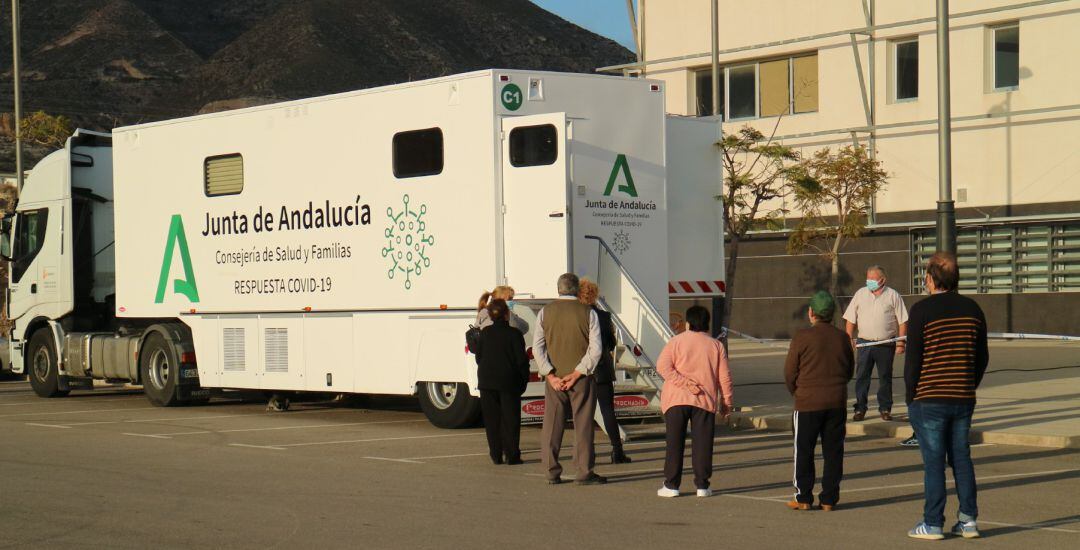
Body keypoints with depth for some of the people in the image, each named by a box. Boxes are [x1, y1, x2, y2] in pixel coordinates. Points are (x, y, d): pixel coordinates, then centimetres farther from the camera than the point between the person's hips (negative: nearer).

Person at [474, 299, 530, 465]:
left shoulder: (484, 333, 2)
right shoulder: (514, 334, -10)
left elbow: (479, 357, 8)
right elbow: (521, 360, -10)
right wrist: (524, 380, 3)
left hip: (487, 382, 3)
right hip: (509, 383, -3)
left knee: (492, 420, 9)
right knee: (510, 419, 4)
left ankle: (496, 455, 8)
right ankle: (511, 455, 2)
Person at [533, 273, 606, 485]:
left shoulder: (546, 312, 3)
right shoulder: (588, 313, -3)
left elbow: (537, 348, -2)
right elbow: (595, 350, -10)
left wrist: (551, 375, -5)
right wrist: (576, 374, -10)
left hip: (554, 378, 2)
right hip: (582, 379, -2)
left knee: (552, 424, 8)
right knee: (583, 424, 2)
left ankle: (552, 472, 9)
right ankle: (584, 472, 1)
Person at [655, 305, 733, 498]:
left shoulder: (676, 341, 3)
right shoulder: (716, 345, 7)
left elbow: (663, 366, -10)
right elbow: (724, 377, 6)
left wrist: (685, 383, -12)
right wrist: (726, 402, 13)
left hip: (676, 400, -1)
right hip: (705, 402, 1)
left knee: (675, 442, 3)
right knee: (702, 443, 5)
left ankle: (671, 485, 3)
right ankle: (702, 485, 3)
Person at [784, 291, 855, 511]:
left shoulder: (802, 337, -9)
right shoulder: (842, 337, 4)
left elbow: (790, 372, -5)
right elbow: (850, 371, 13)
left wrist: (796, 393, 13)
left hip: (808, 403, -4)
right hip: (837, 402, 4)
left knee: (804, 452, 6)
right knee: (833, 451, 8)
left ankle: (804, 498, 8)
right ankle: (829, 499, 9)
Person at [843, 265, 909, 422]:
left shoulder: (893, 296, 1)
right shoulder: (860, 294, 7)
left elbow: (902, 321, 0)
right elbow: (851, 320, 9)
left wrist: (901, 343, -5)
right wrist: (850, 339, 0)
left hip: (886, 345, -1)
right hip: (864, 343, 1)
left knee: (885, 378, 7)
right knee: (862, 377, 0)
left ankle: (885, 409, 16)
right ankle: (860, 408, 6)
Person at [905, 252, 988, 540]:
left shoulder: (922, 310, -10)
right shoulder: (972, 309, 6)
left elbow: (913, 359, -10)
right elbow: (982, 357, 10)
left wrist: (910, 397, -1)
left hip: (929, 399, -5)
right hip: (964, 399, 5)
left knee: (934, 462, -1)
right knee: (961, 457, 13)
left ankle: (933, 524, 3)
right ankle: (968, 520, 14)